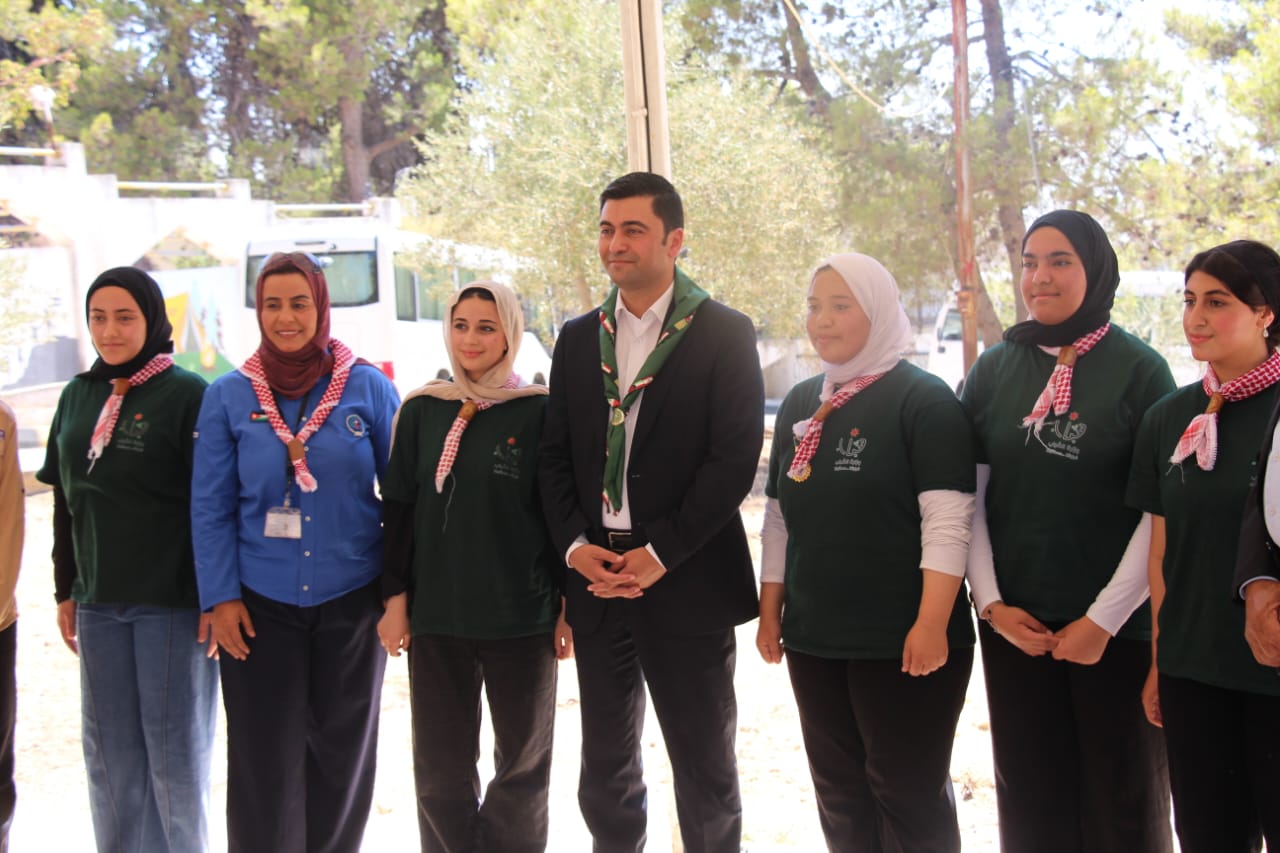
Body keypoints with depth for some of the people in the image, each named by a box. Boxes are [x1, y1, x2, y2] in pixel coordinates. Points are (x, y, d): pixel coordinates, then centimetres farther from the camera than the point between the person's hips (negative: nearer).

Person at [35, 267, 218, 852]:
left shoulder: (187, 395, -8)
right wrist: (65, 591, 13)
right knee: (109, 755, 11)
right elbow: (66, 502, 15)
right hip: (98, 604, 5)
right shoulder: (77, 397, 9)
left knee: (175, 751, 2)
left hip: (173, 602, -5)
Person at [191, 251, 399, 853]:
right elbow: (210, 507, 0)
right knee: (263, 758, 4)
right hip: (259, 605, 0)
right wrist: (220, 597, -5)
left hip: (351, 600, 0)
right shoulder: (229, 397, -1)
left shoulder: (368, 387, -3)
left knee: (343, 753, 12)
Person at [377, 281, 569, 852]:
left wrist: (570, 603, -3)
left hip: (523, 616, -2)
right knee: (440, 771, 6)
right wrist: (395, 596, 2)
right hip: (435, 616, 2)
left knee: (522, 764, 10)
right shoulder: (421, 411, 5)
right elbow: (398, 510, 7)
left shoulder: (538, 412, -3)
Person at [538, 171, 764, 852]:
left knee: (705, 770, 7)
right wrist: (574, 544, -5)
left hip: (687, 583, -4)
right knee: (605, 770, 13)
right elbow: (554, 455, 10)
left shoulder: (724, 334, -3)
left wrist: (660, 553, -16)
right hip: (597, 575, 4)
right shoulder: (578, 338, 11)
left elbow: (735, 458, -10)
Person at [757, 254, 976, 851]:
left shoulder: (924, 400, -8)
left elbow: (946, 521, -15)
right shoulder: (800, 404, 12)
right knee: (839, 792, 14)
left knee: (909, 794, 1)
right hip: (813, 640, 6)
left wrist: (932, 623, -21)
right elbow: (778, 517, 16)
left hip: (903, 642, -6)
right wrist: (770, 609, 12)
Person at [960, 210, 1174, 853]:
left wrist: (1105, 619, -11)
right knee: (1030, 798, 9)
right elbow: (969, 498, 6)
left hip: (1116, 627, -3)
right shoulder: (994, 370, 6)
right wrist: (991, 603, -3)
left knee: (1123, 800, 7)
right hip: (1014, 623, 3)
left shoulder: (1139, 370, -3)